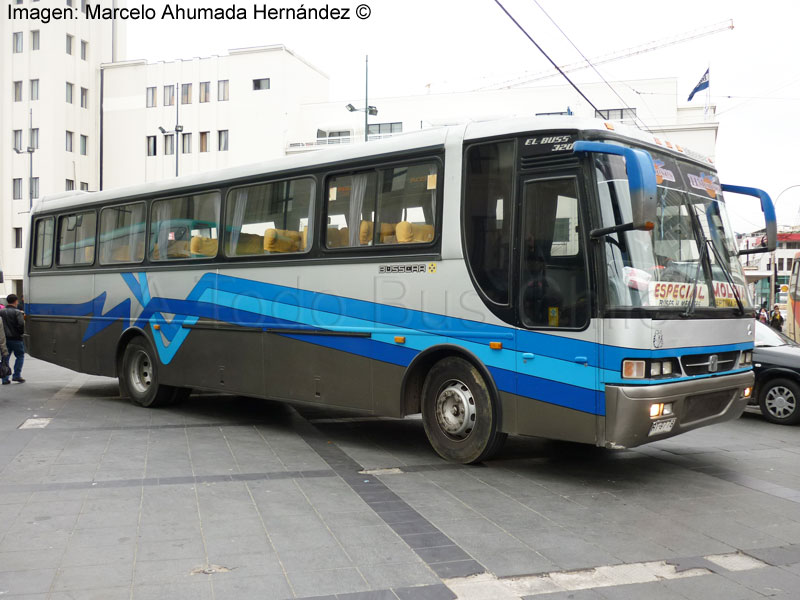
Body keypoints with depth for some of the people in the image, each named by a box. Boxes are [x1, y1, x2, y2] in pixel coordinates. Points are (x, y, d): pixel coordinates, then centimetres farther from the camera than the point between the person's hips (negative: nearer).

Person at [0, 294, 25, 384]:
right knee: (20, 356, 10)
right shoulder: (17, 312, -10)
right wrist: (21, 332, -2)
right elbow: (21, 324, -19)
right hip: (16, 338, -5)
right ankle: (16, 375, 4)